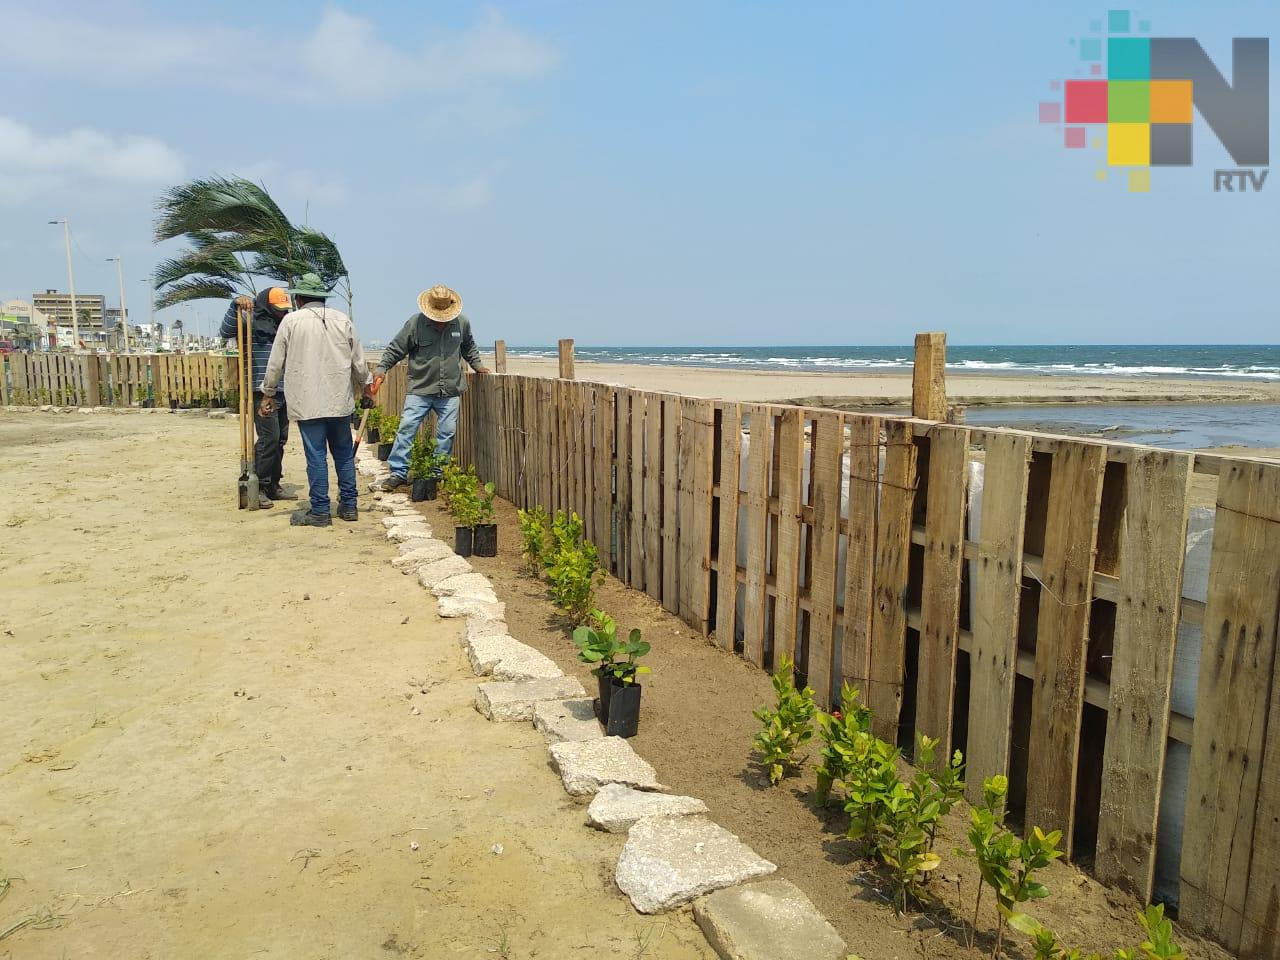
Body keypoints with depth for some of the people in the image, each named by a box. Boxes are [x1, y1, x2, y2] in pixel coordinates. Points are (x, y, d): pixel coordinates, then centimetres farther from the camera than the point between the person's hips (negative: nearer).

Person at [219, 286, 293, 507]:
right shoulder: (253, 325, -4)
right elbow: (225, 332, -18)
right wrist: (235, 305, -28)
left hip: (282, 393, 8)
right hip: (262, 392, -8)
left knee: (280, 439, 10)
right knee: (269, 437, -13)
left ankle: (273, 485, 19)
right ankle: (259, 487, -5)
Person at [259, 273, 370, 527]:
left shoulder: (291, 320, -2)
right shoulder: (343, 320, 5)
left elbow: (275, 363, 2)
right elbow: (359, 362, 8)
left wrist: (268, 394, 13)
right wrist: (365, 387, 23)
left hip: (307, 403, -3)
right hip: (340, 401, 3)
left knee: (316, 456, 1)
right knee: (344, 454, 13)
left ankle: (320, 511, 5)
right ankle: (348, 506, 18)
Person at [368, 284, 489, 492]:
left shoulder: (462, 323, 2)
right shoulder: (415, 323, -7)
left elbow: (469, 347, 23)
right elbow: (395, 349, -2)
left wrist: (477, 364, 17)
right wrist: (381, 369, -12)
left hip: (450, 391, 3)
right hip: (420, 389, -2)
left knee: (447, 433, 5)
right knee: (406, 428, -7)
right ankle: (398, 473, 0)